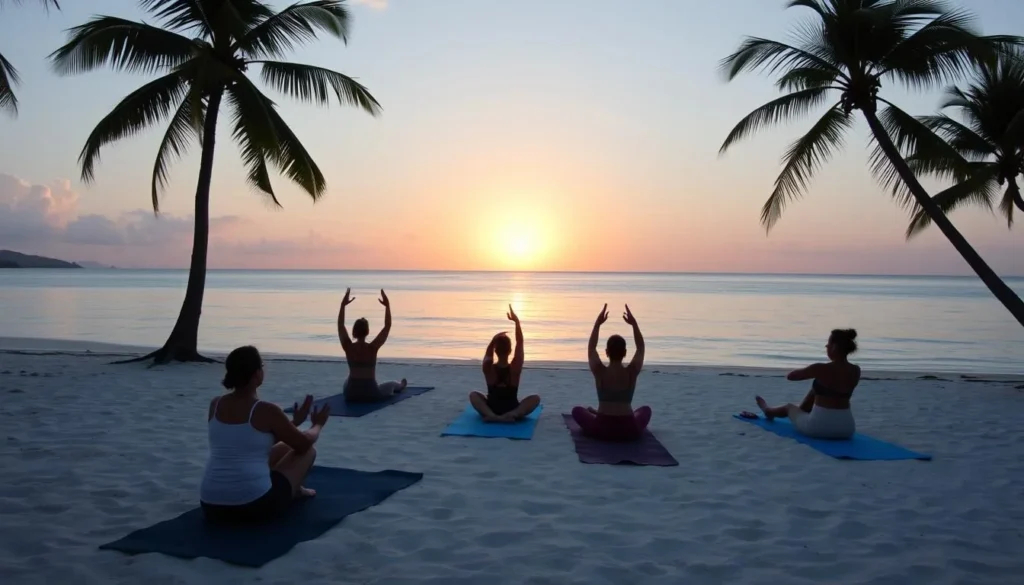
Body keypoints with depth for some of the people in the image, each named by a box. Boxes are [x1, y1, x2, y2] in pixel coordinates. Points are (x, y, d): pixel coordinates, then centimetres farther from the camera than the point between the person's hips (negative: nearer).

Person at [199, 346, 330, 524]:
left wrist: (295, 422, 30)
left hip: (211, 506, 7)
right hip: (254, 505, -6)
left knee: (283, 447, 30)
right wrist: (317, 425, 25)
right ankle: (294, 491, 41)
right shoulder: (267, 411, -13)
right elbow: (304, 444, 2)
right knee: (308, 451, 18)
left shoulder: (215, 405, 6)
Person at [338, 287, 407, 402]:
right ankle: (401, 385, 65)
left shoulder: (348, 347, -9)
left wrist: (343, 305, 5)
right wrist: (387, 306, -6)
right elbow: (387, 326, -9)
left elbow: (340, 325, 4)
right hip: (371, 394, -2)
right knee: (392, 385, 32)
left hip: (351, 394, 2)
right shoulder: (372, 348, -15)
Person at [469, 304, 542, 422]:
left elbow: (489, 351, 9)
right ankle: (512, 415, -17)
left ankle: (491, 416, -10)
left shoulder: (488, 368, -13)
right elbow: (520, 342, -7)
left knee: (473, 395, 23)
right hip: (512, 411, -1)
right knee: (536, 398, 8)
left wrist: (494, 339, -5)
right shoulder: (515, 368, -15)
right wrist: (517, 321, -8)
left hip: (491, 409, 1)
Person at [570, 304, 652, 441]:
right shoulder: (632, 372, -5)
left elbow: (591, 348, 11)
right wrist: (634, 324, 11)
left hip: (602, 430, -1)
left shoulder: (600, 372, -7)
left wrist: (597, 324, 11)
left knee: (578, 410, 27)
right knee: (646, 409, 33)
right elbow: (640, 347, 12)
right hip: (630, 431, 1)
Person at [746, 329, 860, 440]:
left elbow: (790, 376, -3)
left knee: (789, 407, 28)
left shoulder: (820, 369, -18)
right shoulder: (856, 371, -2)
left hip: (819, 426, -5)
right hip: (847, 429, 5)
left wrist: (810, 372, 14)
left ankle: (768, 410, 63)